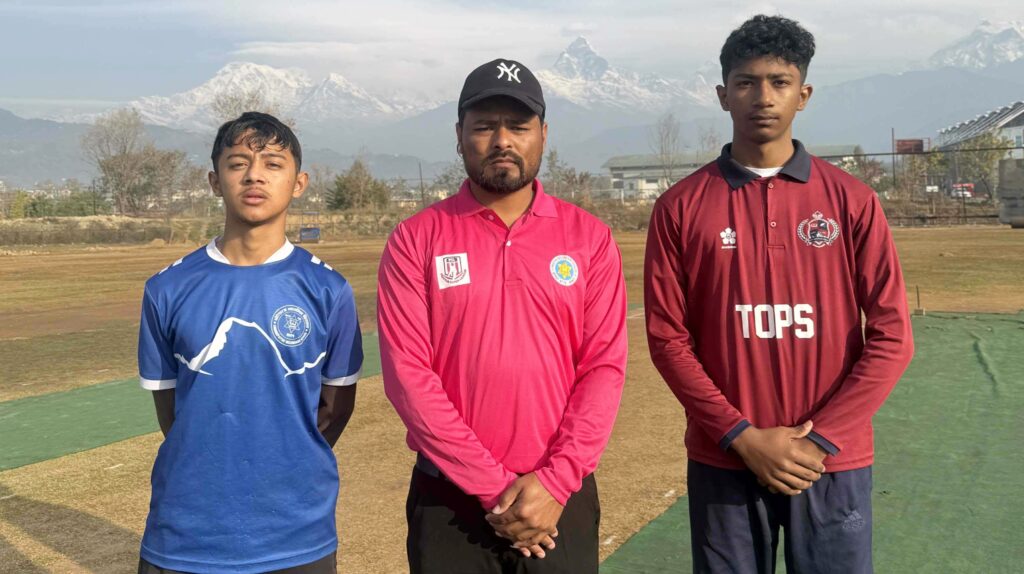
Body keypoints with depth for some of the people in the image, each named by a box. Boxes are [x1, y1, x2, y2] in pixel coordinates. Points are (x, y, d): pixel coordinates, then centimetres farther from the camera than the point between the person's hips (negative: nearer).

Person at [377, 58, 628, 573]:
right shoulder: (415, 240, -2)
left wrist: (554, 482, -12)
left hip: (560, 498, 1)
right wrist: (494, 487, -12)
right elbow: (408, 374, -9)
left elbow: (605, 365, -3)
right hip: (450, 501, -1)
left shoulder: (589, 237, 2)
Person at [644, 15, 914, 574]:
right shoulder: (681, 207, -1)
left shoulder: (852, 201, 0)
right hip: (723, 462, 0)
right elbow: (668, 338, -3)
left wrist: (820, 439, -9)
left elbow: (891, 335, -2)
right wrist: (742, 437, -11)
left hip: (833, 462, 0)